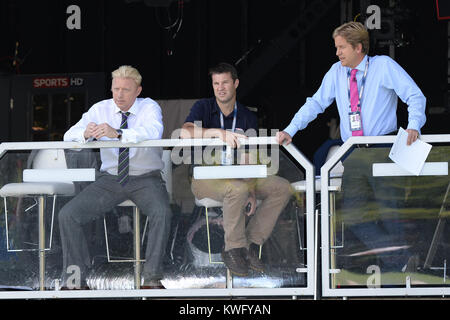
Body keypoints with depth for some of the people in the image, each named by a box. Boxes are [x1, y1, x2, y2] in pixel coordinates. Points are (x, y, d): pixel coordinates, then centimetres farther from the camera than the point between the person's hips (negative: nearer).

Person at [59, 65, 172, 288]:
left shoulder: (149, 108, -4)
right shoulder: (100, 109, 4)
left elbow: (153, 132, -28)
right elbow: (69, 137, -7)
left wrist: (118, 134, -43)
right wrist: (86, 134, -32)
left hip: (145, 180, -3)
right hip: (109, 179, 3)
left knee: (162, 213, -34)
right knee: (68, 215, -16)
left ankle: (152, 277, -23)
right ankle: (76, 278, -7)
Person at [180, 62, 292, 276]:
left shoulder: (247, 117, 10)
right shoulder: (203, 108, -1)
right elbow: (185, 133, -22)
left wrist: (252, 191, -11)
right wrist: (218, 132, -38)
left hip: (238, 176, 5)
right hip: (204, 177, -5)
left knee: (282, 187, -14)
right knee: (237, 189, -37)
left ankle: (251, 244, -13)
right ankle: (233, 249, -22)